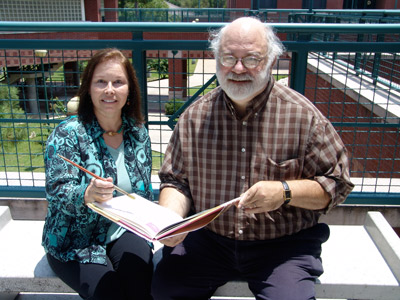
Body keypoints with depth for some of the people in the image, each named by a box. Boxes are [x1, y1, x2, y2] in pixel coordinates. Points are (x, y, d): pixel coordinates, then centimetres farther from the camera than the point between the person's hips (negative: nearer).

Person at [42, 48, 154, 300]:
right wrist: (86, 195, -40)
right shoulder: (68, 134, -10)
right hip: (75, 240, -2)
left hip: (123, 232, 3)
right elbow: (57, 191, -19)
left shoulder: (138, 132, 4)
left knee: (141, 276, -25)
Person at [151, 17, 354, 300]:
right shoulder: (195, 116, 0)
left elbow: (337, 183, -3)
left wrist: (285, 192, -19)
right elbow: (176, 179, 5)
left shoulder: (303, 115, -8)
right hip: (208, 238, 3)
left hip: (284, 243, -2)